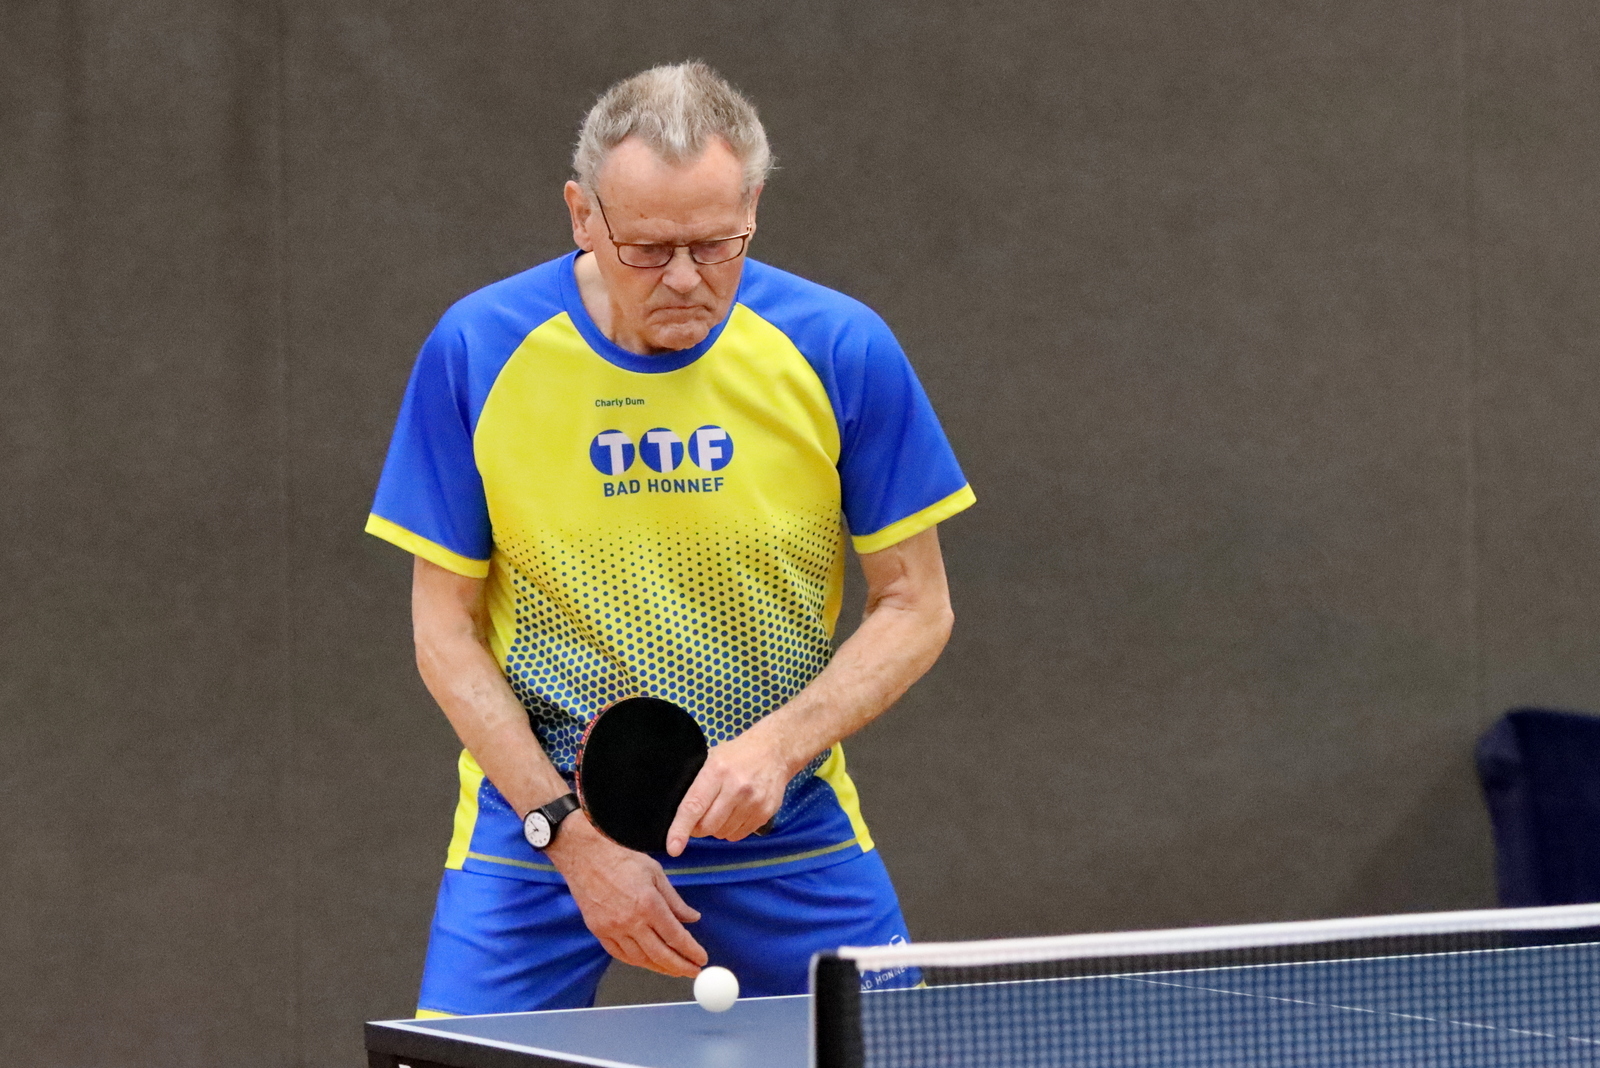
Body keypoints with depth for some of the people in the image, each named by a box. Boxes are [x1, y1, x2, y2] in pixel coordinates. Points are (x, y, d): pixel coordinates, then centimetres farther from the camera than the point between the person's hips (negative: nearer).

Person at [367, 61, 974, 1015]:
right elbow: (447, 627, -4)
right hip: (538, 813, -1)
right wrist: (572, 832, -14)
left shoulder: (842, 352, -10)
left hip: (785, 823, 1)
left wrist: (779, 746, -19)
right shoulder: (478, 354, -11)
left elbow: (916, 606, -3)